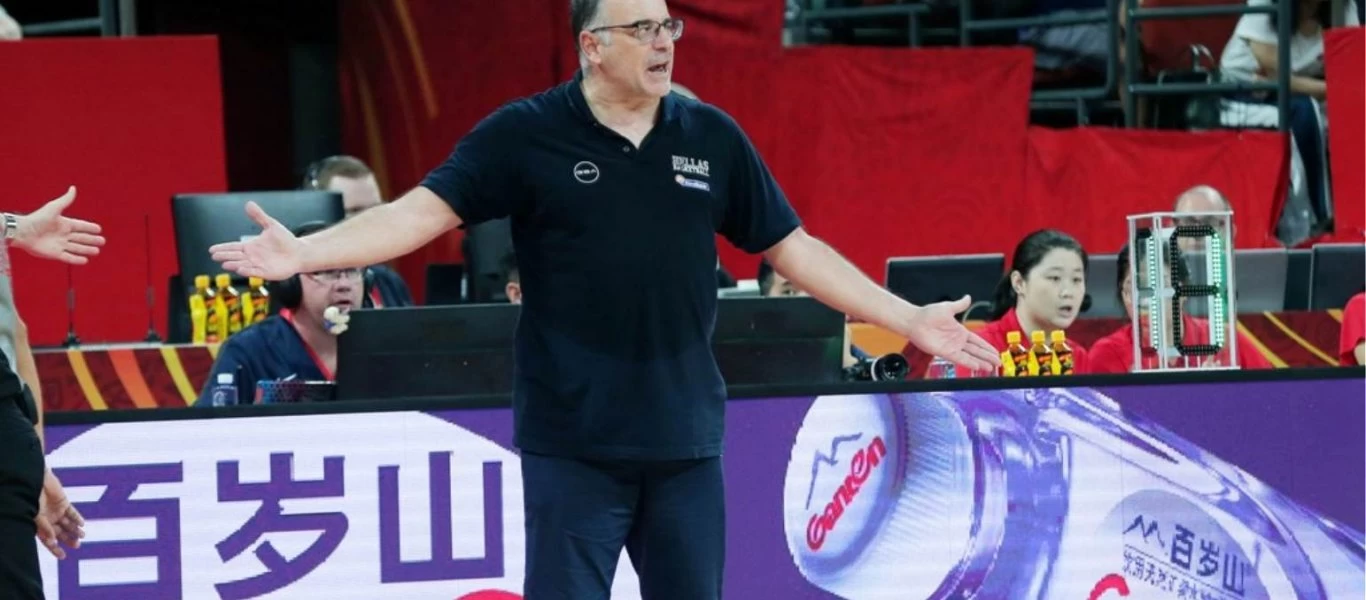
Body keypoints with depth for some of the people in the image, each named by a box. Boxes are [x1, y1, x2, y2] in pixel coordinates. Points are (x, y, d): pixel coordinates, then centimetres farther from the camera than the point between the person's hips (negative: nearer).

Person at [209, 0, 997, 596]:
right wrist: (304, 253, -24)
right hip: (573, 442, -3)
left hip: (686, 439, 4)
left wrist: (906, 318, 10)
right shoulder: (527, 135, -4)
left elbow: (791, 246, 12)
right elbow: (423, 210, -10)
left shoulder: (713, 138, 6)